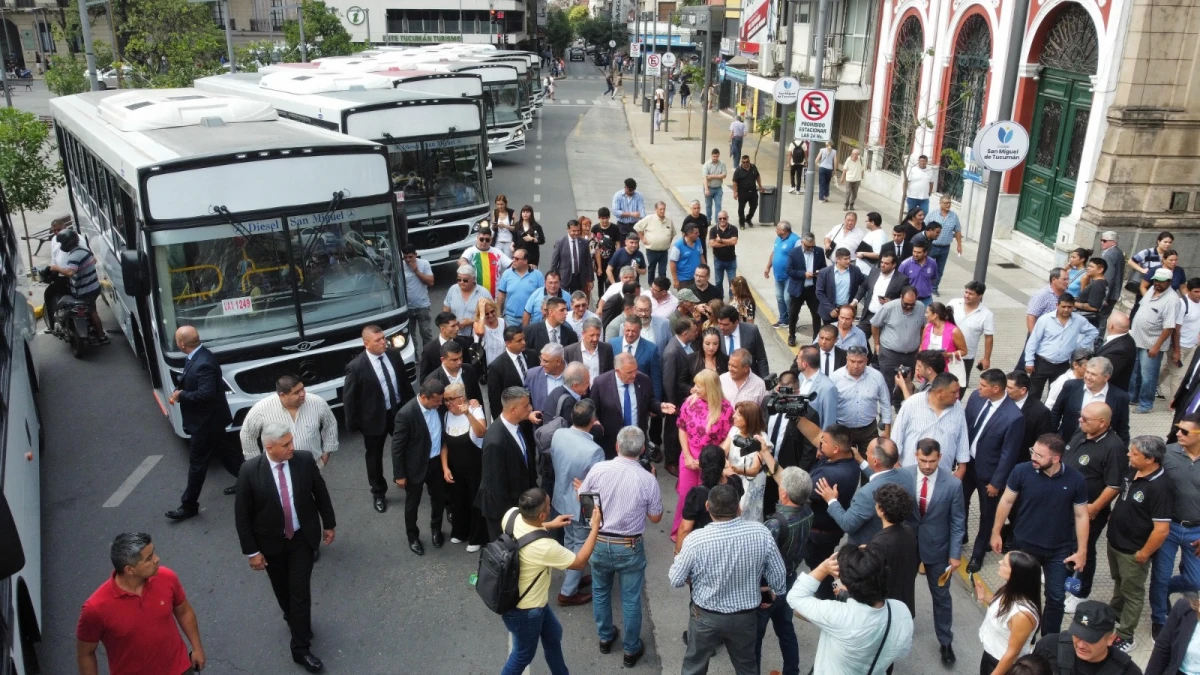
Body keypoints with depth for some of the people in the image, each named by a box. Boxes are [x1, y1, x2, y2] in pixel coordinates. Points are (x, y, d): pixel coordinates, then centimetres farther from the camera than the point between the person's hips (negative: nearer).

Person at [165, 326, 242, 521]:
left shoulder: (203, 364, -30)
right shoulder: (196, 356, 2)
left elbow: (206, 394, -32)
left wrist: (181, 395, -19)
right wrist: (180, 392, -4)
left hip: (205, 421, -10)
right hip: (210, 418, 10)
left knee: (197, 463, 2)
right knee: (225, 451, 22)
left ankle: (189, 505, 13)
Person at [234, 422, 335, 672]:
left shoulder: (305, 460, -17)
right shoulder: (250, 471, -22)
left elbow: (321, 493, -1)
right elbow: (242, 514, -13)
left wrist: (329, 524, 9)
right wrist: (252, 551, -10)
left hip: (302, 538, 0)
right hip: (271, 542, 0)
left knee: (300, 591, 1)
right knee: (283, 590, 20)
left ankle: (300, 648, 14)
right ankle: (293, 617, 51)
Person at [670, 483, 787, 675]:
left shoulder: (696, 539, -27)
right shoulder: (761, 533, -20)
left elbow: (675, 580, -14)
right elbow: (778, 574, -7)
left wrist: (680, 556, 6)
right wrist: (775, 592, 15)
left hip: (706, 616, -2)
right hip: (746, 616, 2)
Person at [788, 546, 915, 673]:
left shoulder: (837, 616, -39)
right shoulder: (902, 611, -23)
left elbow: (795, 597, -22)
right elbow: (900, 653, -4)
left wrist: (823, 569, -24)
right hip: (876, 671, 4)